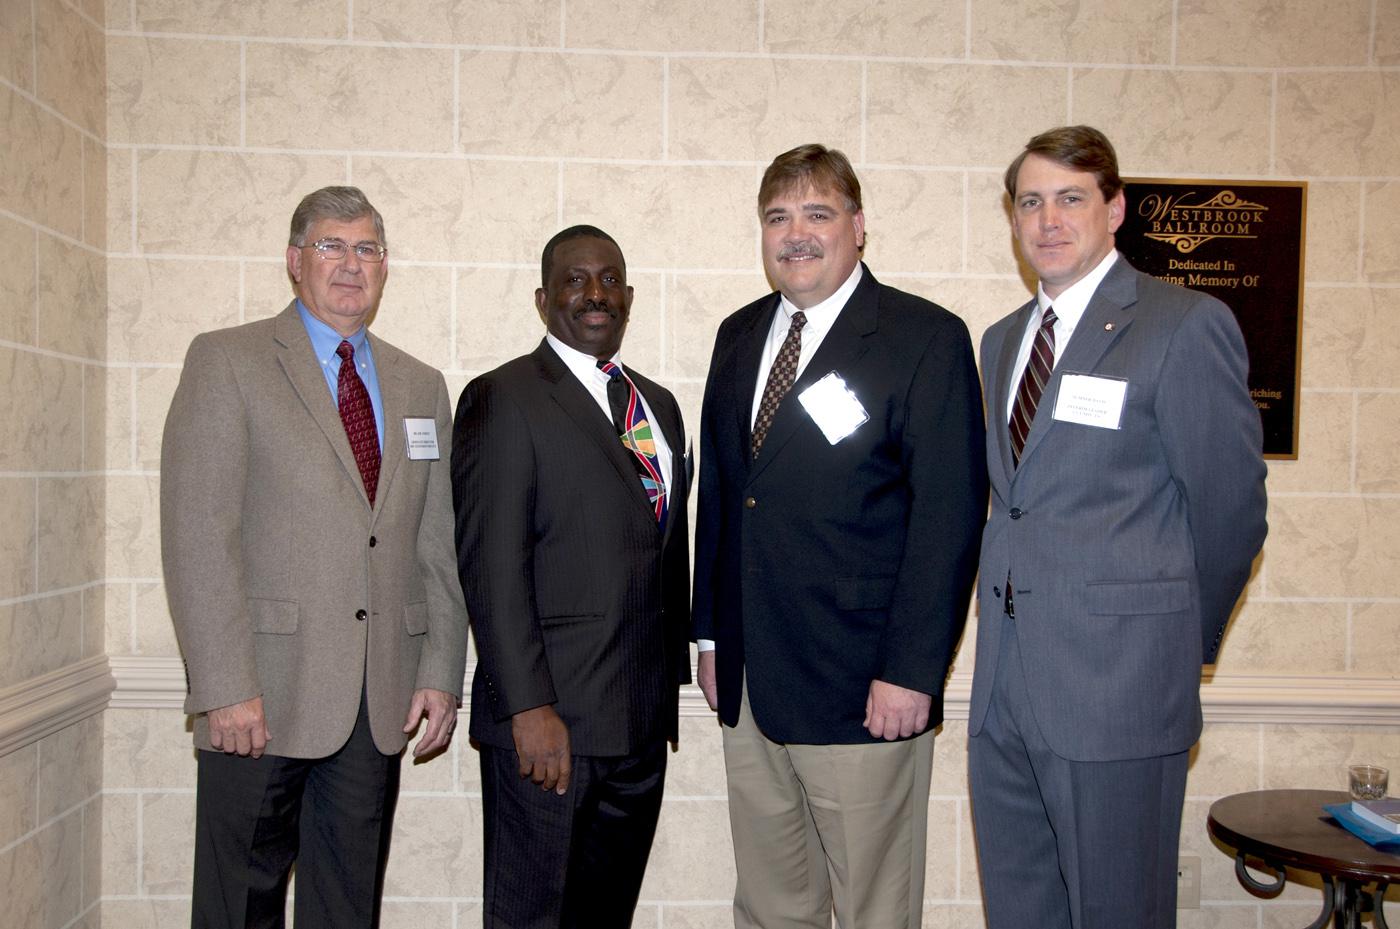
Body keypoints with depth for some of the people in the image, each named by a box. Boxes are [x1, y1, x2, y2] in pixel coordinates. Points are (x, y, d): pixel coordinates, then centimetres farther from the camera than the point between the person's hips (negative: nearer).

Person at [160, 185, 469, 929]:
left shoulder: (421, 387, 14)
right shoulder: (227, 361, 0)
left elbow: (439, 547, 12)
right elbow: (198, 533, -9)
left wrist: (442, 675, 5)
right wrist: (225, 687, -15)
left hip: (382, 700, 4)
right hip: (261, 697, -4)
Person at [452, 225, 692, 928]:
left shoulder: (658, 405, 16)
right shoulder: (502, 399, -6)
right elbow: (492, 566, -13)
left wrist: (673, 682, 15)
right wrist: (529, 707, -18)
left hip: (642, 720, 6)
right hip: (547, 718, -6)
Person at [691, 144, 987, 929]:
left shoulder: (927, 338, -7)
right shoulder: (740, 336, 12)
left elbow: (949, 512, -13)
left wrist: (911, 671, -17)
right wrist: (711, 631, 12)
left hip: (863, 688, -5)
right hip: (750, 685, 6)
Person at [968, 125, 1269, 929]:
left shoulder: (1188, 325, -8)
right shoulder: (1004, 340, 14)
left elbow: (1230, 507, -6)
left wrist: (1180, 646, 3)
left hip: (1116, 681, -6)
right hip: (1004, 682, 7)